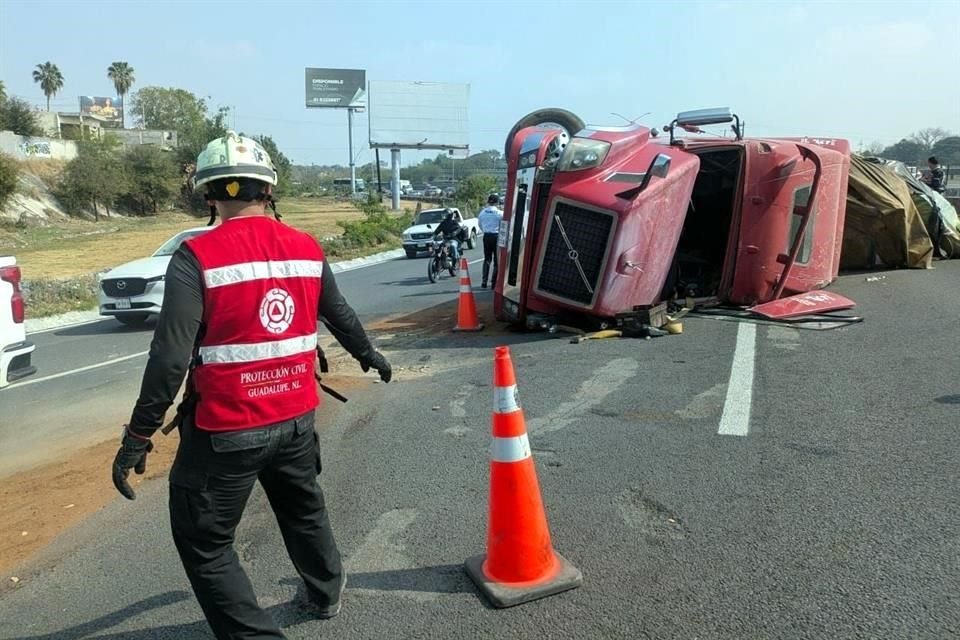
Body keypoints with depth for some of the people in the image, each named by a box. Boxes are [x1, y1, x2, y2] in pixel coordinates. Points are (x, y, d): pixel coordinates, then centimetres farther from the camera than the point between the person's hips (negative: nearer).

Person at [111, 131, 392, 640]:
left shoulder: (196, 257, -15)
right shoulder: (307, 249, 0)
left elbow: (170, 356, -18)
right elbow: (341, 316, 15)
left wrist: (139, 434, -8)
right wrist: (368, 355, 33)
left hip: (226, 430, -5)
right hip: (296, 418, 6)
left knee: (204, 541, 13)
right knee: (303, 508, 28)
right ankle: (326, 592, 48)